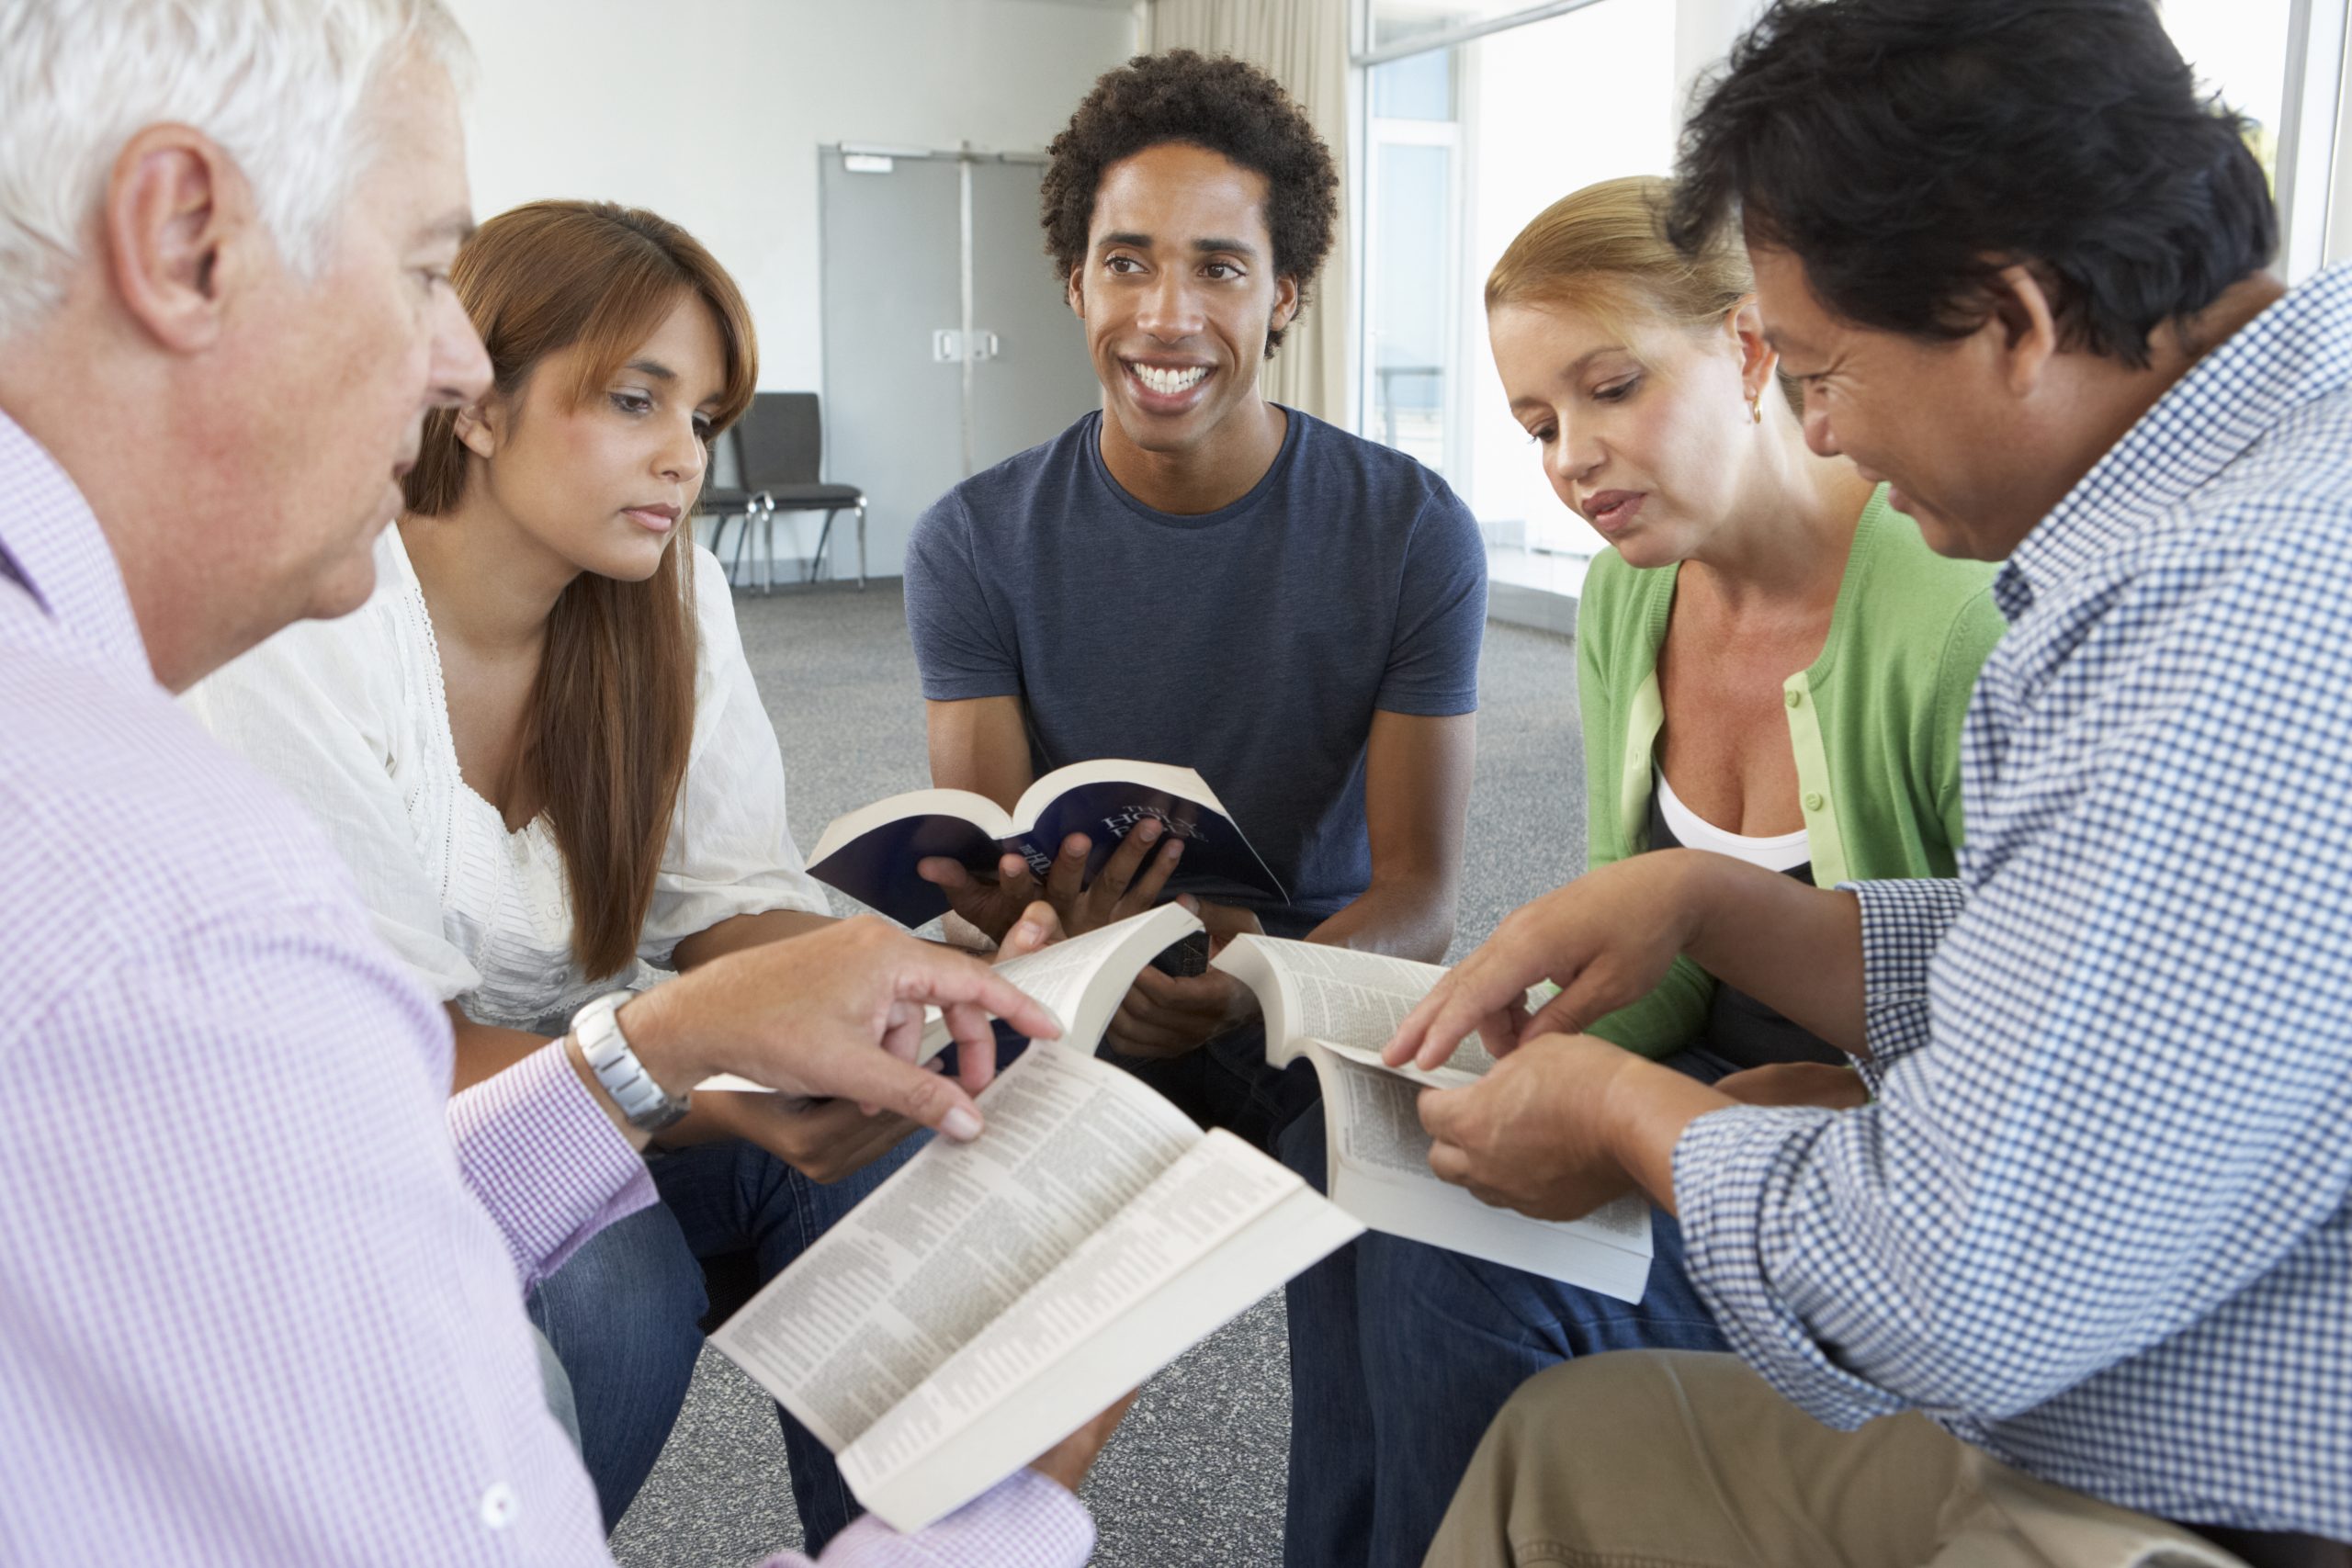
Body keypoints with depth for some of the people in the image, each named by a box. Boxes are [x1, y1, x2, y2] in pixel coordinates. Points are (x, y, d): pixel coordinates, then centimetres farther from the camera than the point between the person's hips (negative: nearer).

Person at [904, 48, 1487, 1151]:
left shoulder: (1415, 533, -6)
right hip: (1070, 1042, 1)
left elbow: (1421, 891, -8)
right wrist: (1046, 933, -34)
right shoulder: (973, 546, -3)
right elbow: (987, 887, -7)